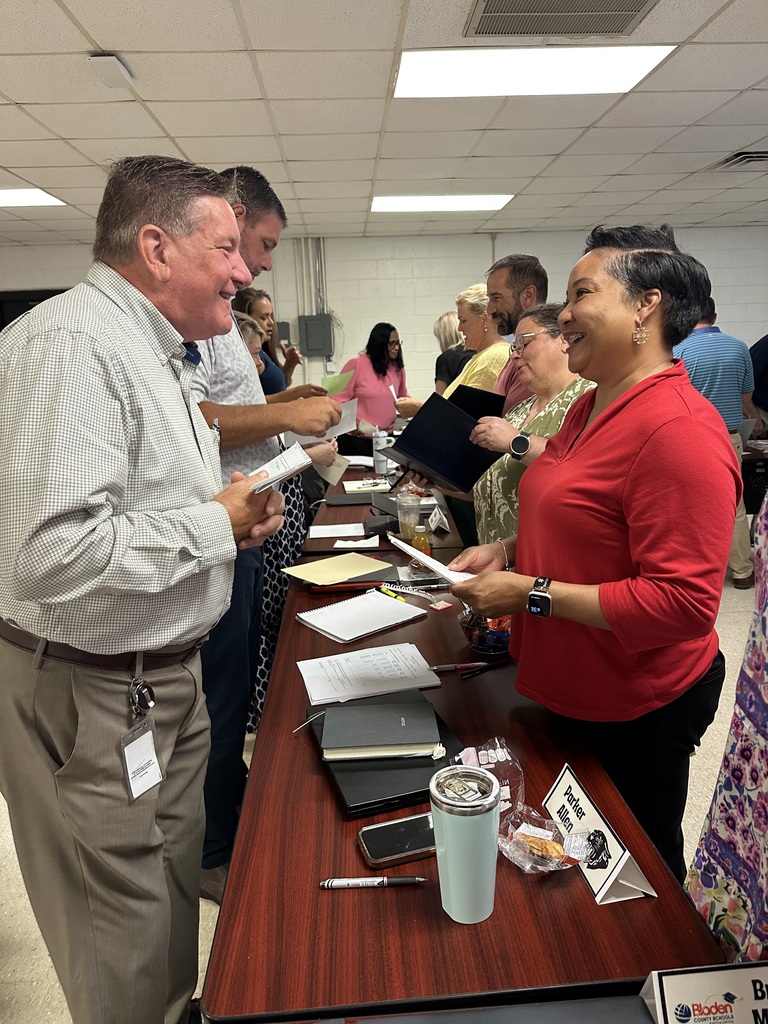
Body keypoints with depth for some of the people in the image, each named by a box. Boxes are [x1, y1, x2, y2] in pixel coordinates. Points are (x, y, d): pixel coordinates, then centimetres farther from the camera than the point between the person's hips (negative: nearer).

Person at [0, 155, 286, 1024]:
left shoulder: (155, 351, 12)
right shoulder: (70, 343, -21)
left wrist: (234, 520, 4)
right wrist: (212, 523, -20)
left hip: (161, 675, 10)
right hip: (90, 695, -9)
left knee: (174, 893, 25)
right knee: (126, 935, 10)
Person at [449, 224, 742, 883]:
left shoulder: (679, 429, -26)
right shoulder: (592, 406, 5)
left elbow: (684, 602, -29)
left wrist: (535, 594, -25)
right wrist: (506, 552, 1)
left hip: (636, 711, -9)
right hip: (570, 691, 9)